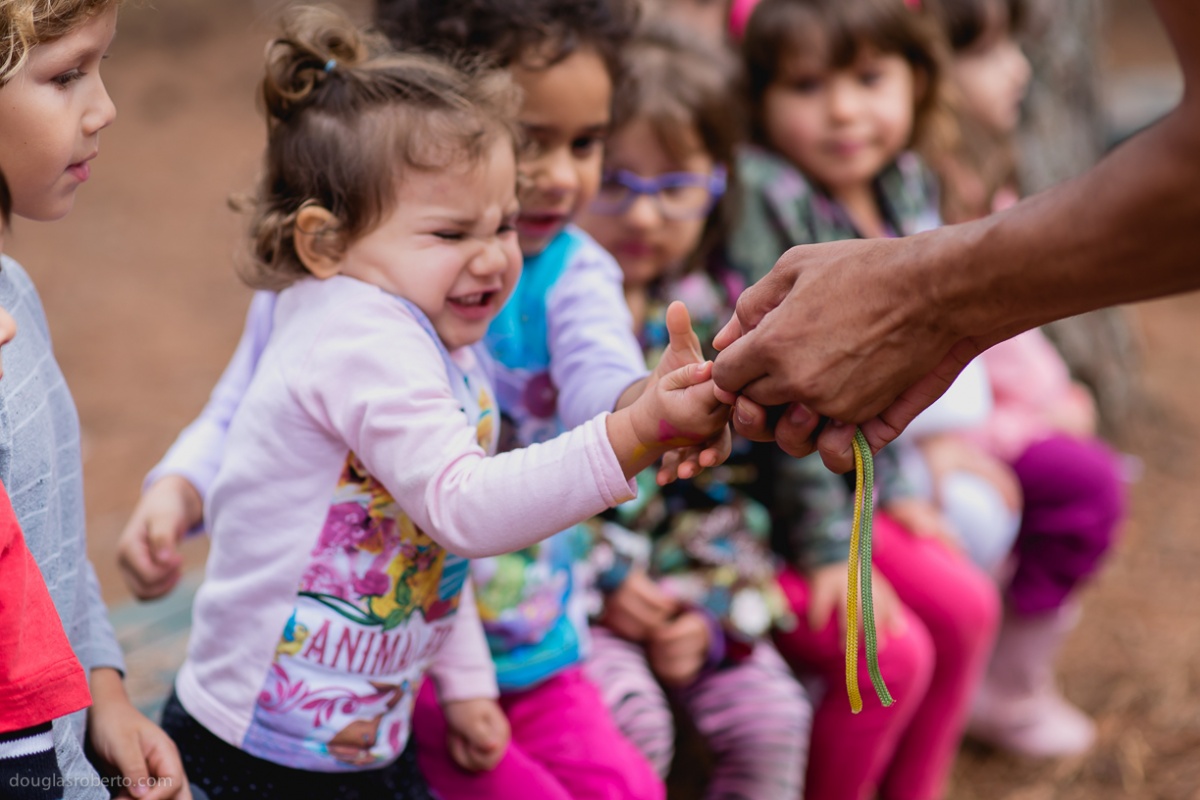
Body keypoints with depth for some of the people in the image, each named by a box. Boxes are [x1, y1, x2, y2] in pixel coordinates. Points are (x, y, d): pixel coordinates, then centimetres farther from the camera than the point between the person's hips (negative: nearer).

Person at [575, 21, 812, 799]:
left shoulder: (718, 314, 5)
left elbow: (732, 486, 8)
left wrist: (713, 611, -4)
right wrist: (602, 584, -14)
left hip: (693, 588, 4)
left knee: (771, 716, -11)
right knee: (632, 719, -24)